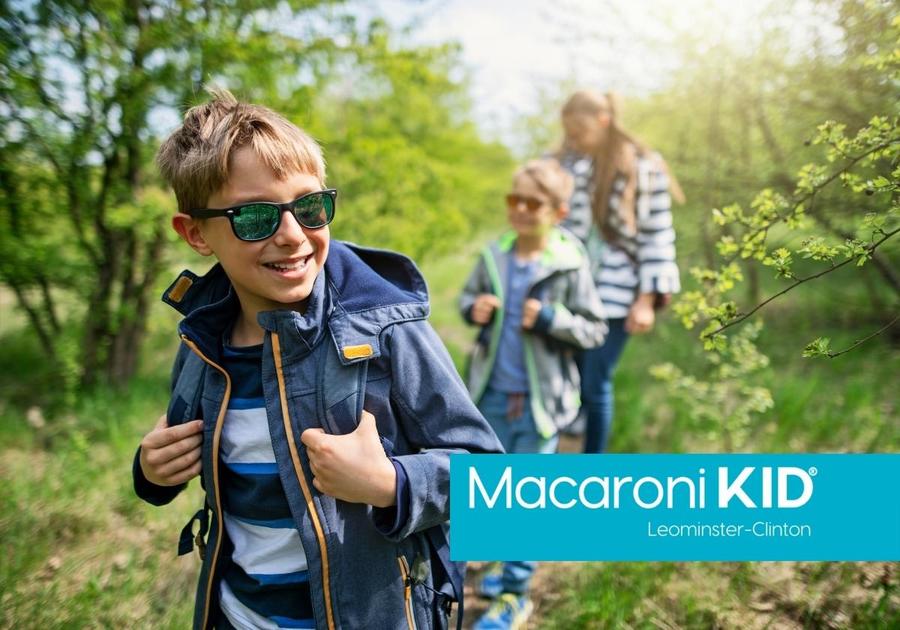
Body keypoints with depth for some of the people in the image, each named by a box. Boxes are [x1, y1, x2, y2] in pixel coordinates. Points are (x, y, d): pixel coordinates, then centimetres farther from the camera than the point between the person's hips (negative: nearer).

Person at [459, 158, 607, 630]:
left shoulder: (569, 266, -12)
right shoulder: (493, 256, -2)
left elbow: (594, 329, -7)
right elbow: (468, 296, 13)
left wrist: (551, 320, -22)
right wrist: (473, 308, -9)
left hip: (539, 399, -4)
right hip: (492, 394, 5)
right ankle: (510, 557, 44)